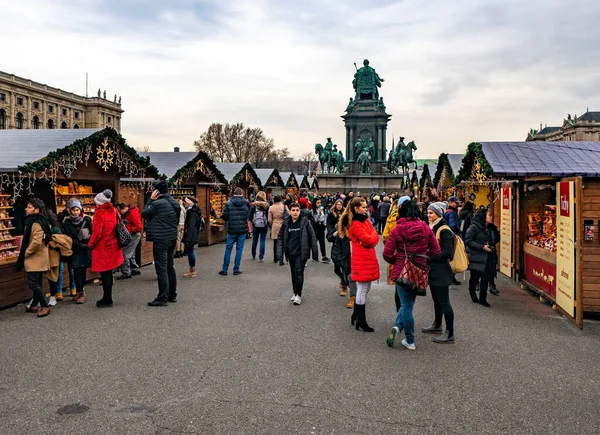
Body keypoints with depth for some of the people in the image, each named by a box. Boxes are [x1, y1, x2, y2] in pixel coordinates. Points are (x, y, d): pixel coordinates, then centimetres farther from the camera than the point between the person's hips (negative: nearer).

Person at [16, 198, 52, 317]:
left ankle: (45, 306, -6)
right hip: (38, 258, 10)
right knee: (36, 283, 16)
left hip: (35, 259, -10)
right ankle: (34, 305, 25)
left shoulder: (36, 223, -19)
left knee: (33, 283, -9)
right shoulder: (33, 221, 15)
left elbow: (36, 241, -28)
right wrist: (26, 253, 17)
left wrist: (26, 253, -15)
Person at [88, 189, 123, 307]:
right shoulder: (114, 211, 7)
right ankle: (107, 298, 24)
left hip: (102, 248, -7)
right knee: (108, 273, 16)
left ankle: (107, 300, 7)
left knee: (104, 274, 1)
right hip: (113, 246, 7)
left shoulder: (99, 213, -14)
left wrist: (90, 244, -2)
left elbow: (97, 233, -17)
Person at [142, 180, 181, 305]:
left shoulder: (157, 204, -18)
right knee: (170, 266, 16)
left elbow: (144, 213, -6)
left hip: (160, 240, -9)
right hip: (172, 238, 9)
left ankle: (162, 298, -2)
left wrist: (150, 199, -3)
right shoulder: (174, 203, 8)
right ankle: (172, 295, 25)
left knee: (161, 268, -5)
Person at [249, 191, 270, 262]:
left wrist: (252, 222, 11)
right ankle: (261, 257, 2)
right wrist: (267, 223, 7)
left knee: (254, 241, 16)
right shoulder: (266, 205, -8)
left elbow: (250, 216, -5)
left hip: (255, 226, 2)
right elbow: (269, 216, -8)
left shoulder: (253, 205, -5)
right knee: (262, 241, 4)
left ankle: (253, 256, 29)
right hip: (264, 226, -2)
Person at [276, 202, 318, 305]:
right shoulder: (286, 223, 2)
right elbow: (280, 238, 6)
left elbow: (312, 236, -4)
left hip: (301, 253, -4)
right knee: (293, 273, 14)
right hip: (291, 253, 4)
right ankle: (295, 292, 28)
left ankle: (298, 294, 2)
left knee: (299, 272, -9)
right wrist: (279, 253, -2)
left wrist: (315, 252, -5)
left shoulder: (304, 222, -7)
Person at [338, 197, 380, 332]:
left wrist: (370, 239, -13)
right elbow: (369, 240, -19)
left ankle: (356, 316, 28)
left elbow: (375, 238, 8)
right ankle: (361, 321, 6)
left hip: (368, 258, 9)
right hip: (362, 260, -9)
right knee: (363, 290, -2)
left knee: (364, 289, 15)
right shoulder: (354, 224, -14)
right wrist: (373, 237, 1)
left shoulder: (365, 220, 15)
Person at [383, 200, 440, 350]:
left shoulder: (397, 230, -8)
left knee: (406, 305, 9)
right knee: (408, 303, 17)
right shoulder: (425, 228, -3)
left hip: (401, 271, -1)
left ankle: (410, 341, 10)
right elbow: (436, 251, -1)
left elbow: (387, 254, -11)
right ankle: (398, 327, 3)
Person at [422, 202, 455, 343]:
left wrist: (430, 256, -20)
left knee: (444, 302, -5)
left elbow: (447, 253, -20)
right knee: (436, 300, 21)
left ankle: (450, 334, 0)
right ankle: (437, 325, 35)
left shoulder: (444, 230, -15)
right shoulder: (432, 228, 13)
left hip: (441, 272, -9)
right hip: (433, 270, 9)